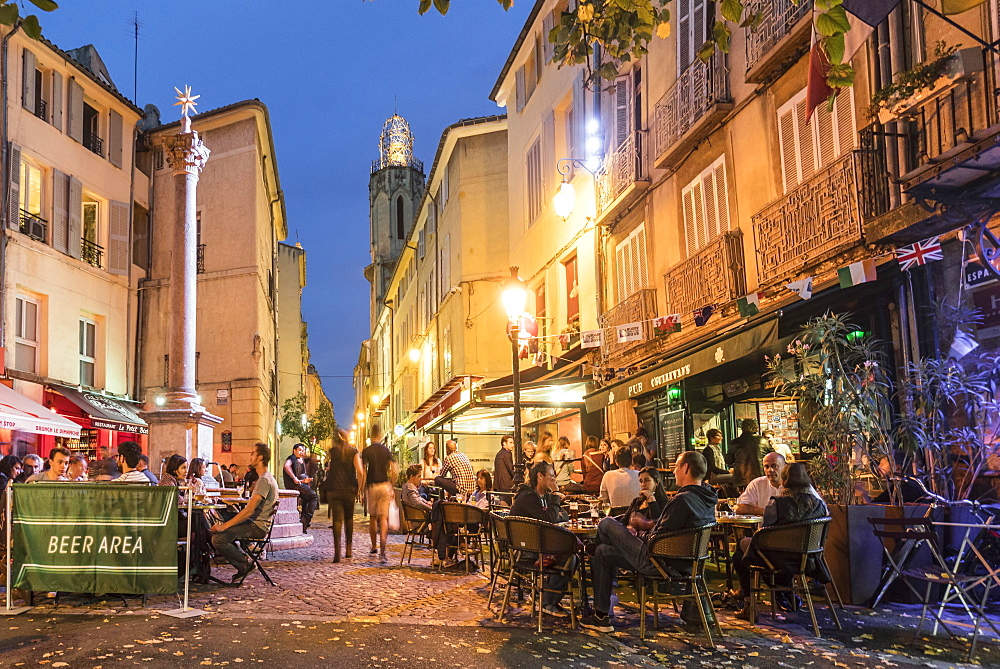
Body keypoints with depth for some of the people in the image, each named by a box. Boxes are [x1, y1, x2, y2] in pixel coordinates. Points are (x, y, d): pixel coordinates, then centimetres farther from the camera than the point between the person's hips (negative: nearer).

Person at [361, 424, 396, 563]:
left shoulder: (366, 451, -3)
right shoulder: (386, 450, 2)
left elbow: (364, 472, -7)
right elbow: (391, 471, 2)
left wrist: (363, 489, 0)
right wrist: (392, 488, 10)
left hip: (371, 486, 0)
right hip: (384, 485, 0)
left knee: (372, 517, 16)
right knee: (384, 518, -4)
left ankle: (373, 548, 23)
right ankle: (382, 551, -16)